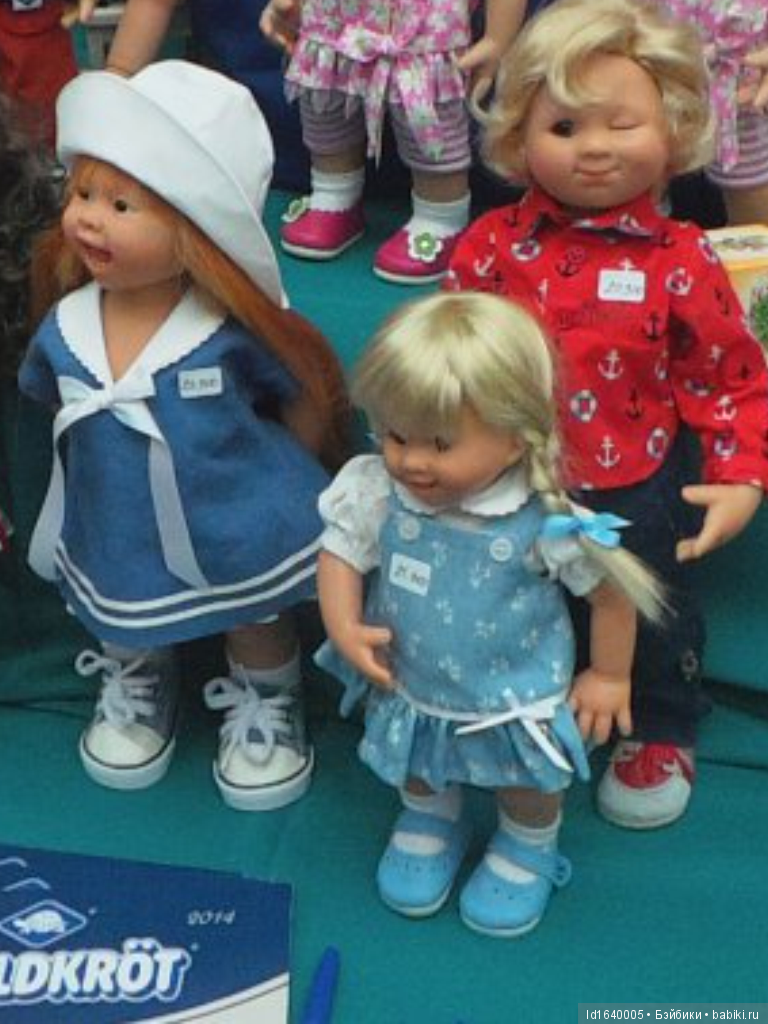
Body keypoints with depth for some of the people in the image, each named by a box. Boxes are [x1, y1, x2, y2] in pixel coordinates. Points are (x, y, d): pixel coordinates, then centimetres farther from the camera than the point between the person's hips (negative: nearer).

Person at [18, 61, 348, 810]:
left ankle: (265, 709, 53)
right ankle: (134, 692, 61)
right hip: (118, 539, 3)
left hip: (239, 542, -3)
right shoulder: (67, 328, -15)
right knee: (124, 626, 30)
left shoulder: (231, 332, -27)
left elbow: (308, 402, -11)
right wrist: (126, 469, 5)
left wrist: (278, 484, -6)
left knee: (258, 629, 23)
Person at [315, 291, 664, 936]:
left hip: (517, 700, -2)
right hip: (409, 686, 3)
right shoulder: (377, 494, -26)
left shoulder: (546, 521, -33)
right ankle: (430, 822, 63)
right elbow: (341, 552, -9)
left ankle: (528, 850, 58)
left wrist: (609, 676, -6)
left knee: (528, 786, 26)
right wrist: (345, 629, -23)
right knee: (416, 771, 30)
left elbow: (610, 591, -17)